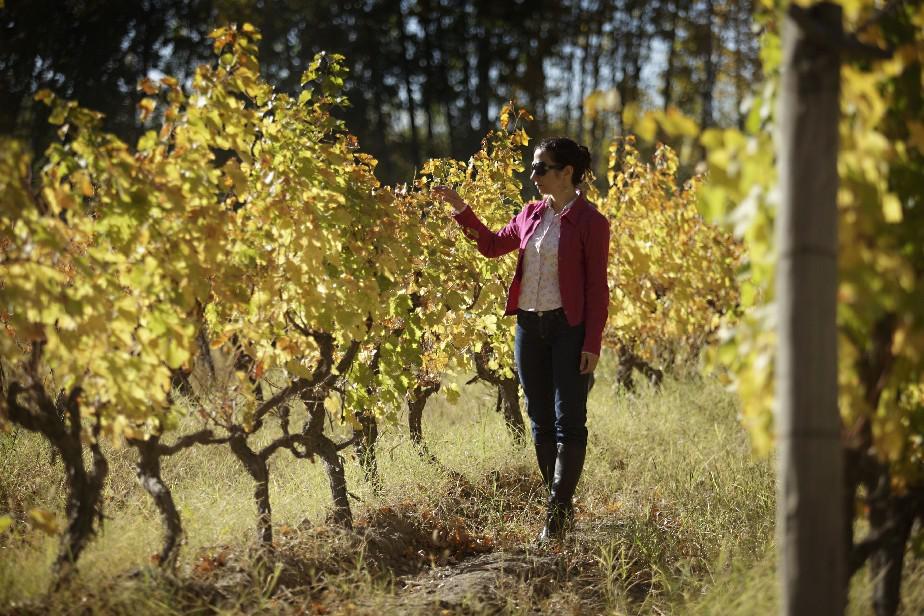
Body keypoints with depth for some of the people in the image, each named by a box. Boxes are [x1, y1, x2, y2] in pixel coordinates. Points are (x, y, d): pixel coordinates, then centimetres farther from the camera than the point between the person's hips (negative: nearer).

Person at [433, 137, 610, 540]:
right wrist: (460, 208, 13)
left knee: (568, 421, -5)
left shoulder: (590, 221, -8)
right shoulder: (531, 215, 10)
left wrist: (592, 343, -14)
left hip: (569, 328, -7)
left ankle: (556, 515, -6)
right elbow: (493, 245, 23)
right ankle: (562, 505, 18)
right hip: (529, 326, 7)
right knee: (541, 421, 9)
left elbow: (597, 287, -9)